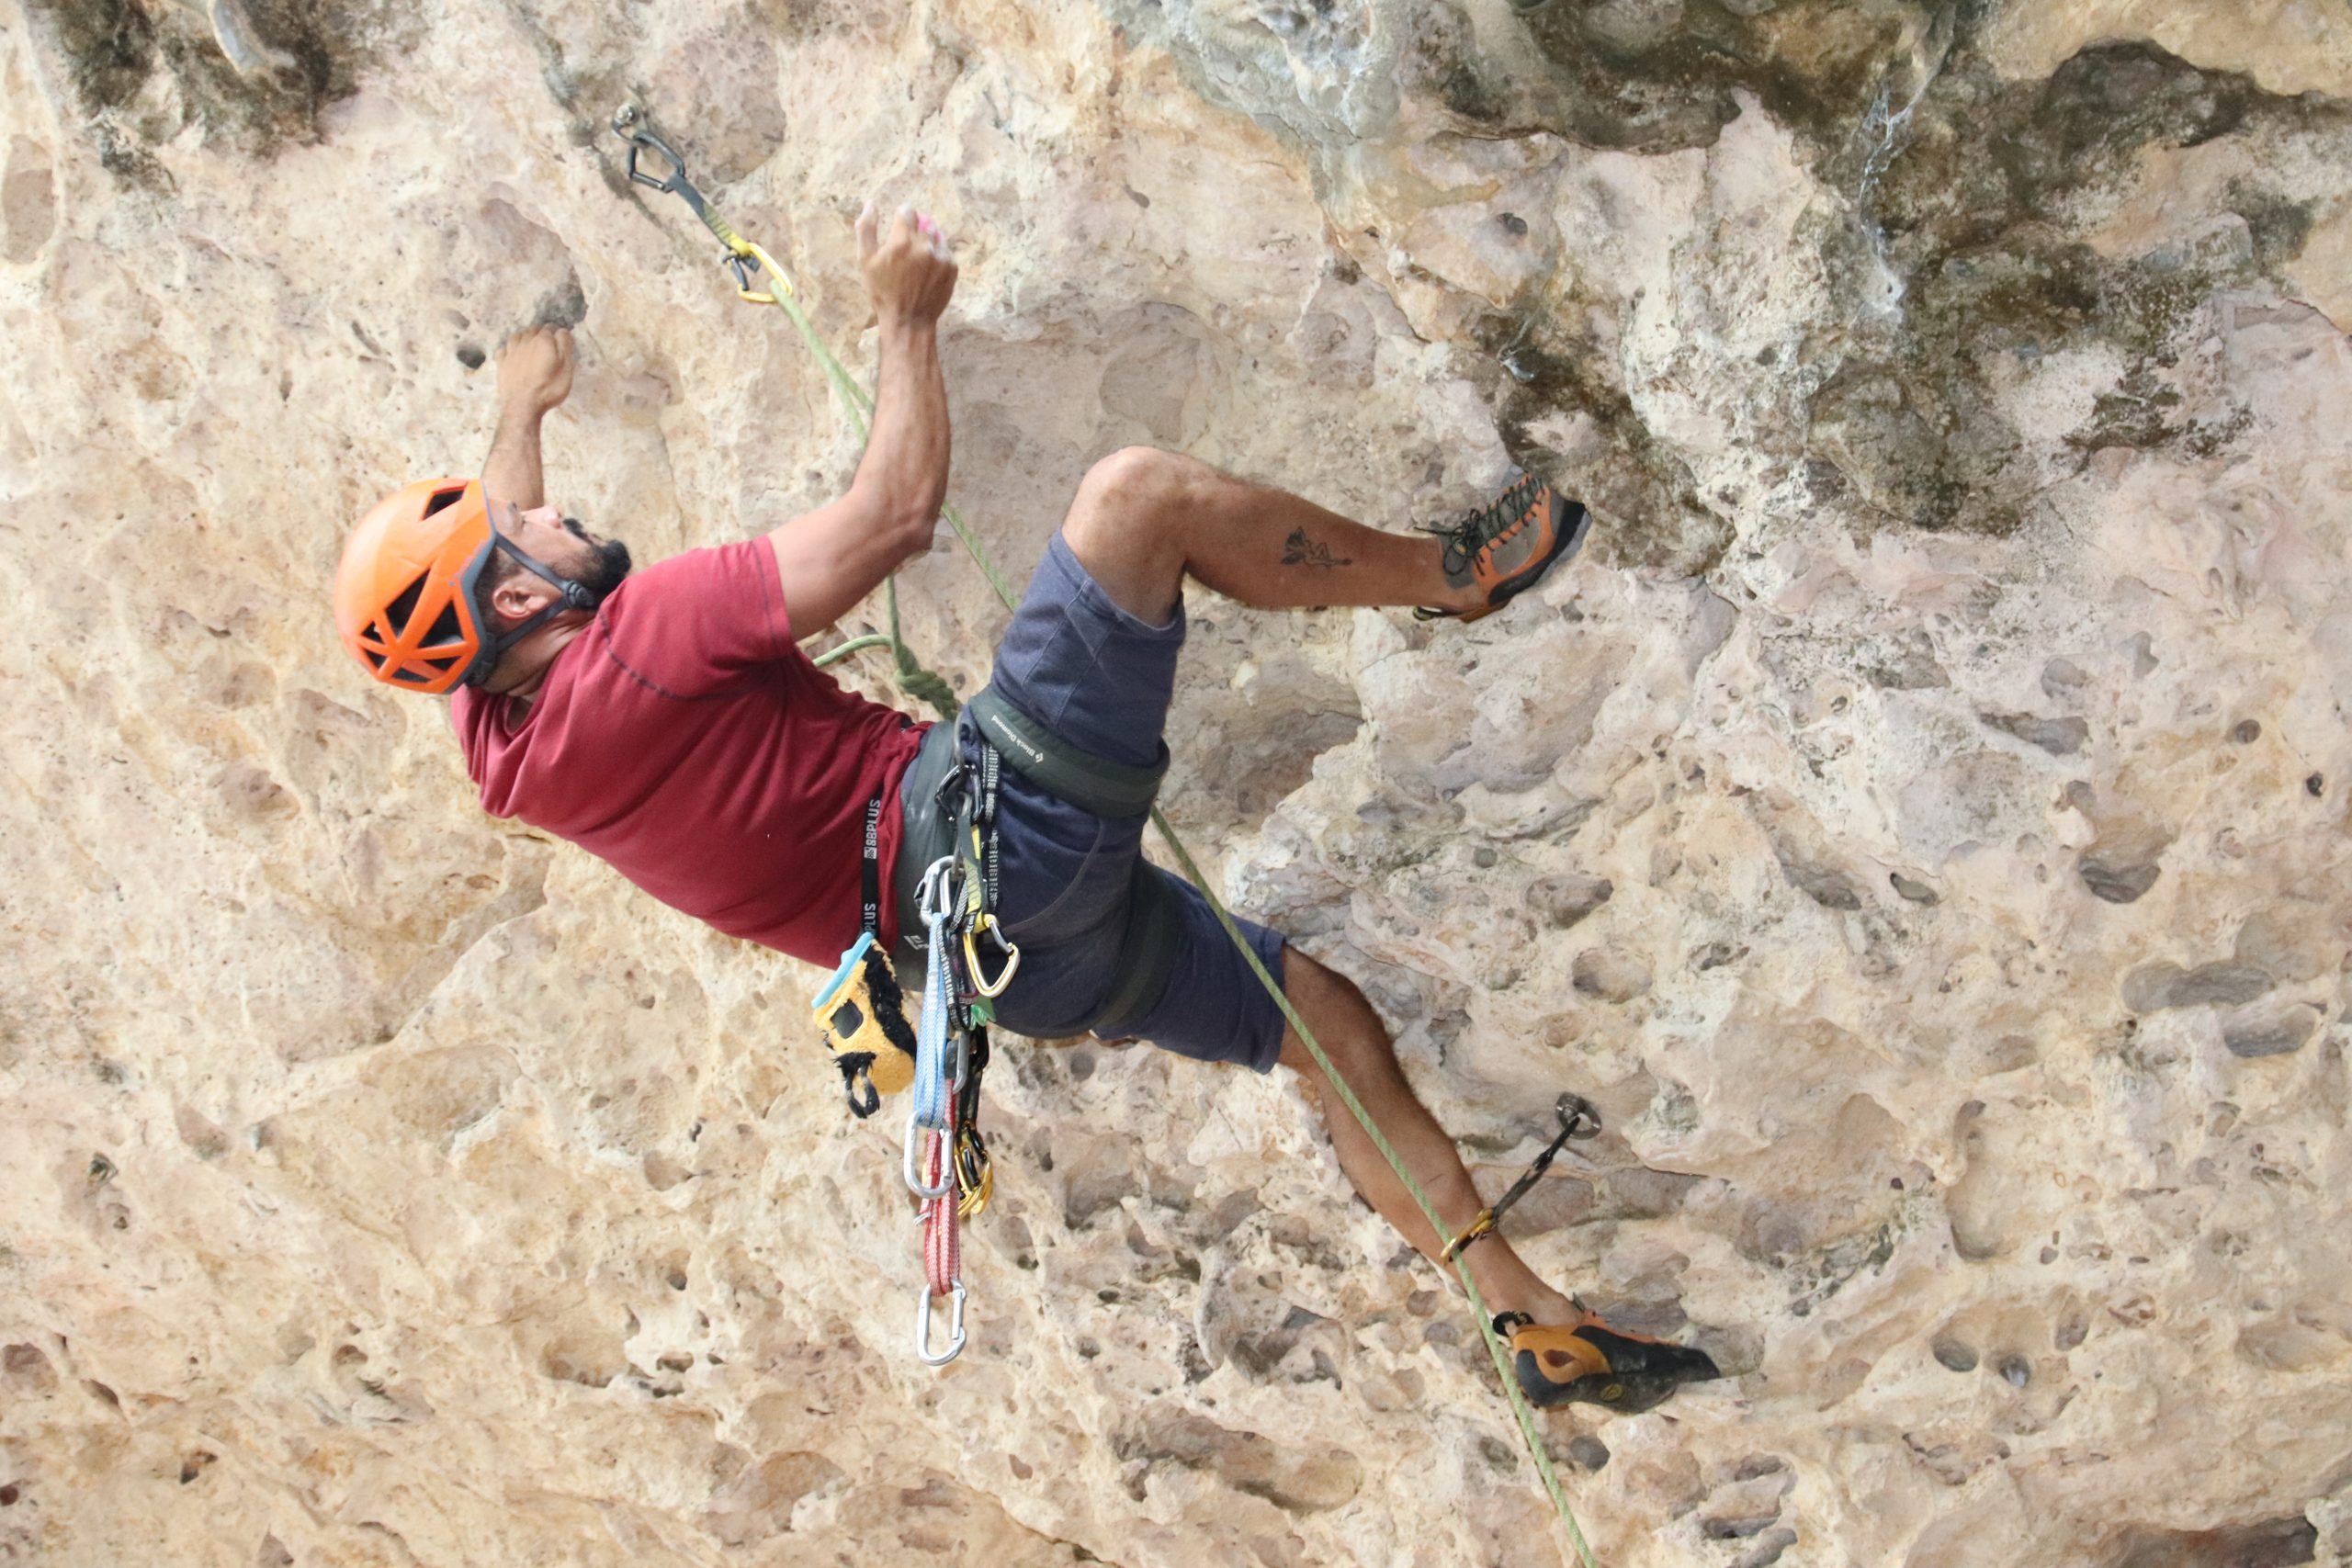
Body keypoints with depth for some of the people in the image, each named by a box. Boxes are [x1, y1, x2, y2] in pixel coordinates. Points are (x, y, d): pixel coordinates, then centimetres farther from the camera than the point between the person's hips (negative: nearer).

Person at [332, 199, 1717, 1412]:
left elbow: (475, 555, 35)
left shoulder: (504, 739, 11)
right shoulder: (630, 643, -16)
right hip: (999, 828, -10)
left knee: (1333, 1020, 15)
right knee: (1135, 493, -10)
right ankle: (1452, 572, 11)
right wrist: (908, 316, -2)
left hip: (1009, 946, 10)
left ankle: (1545, 1326, 20)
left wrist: (523, 408, 50)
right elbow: (892, 515, -16)